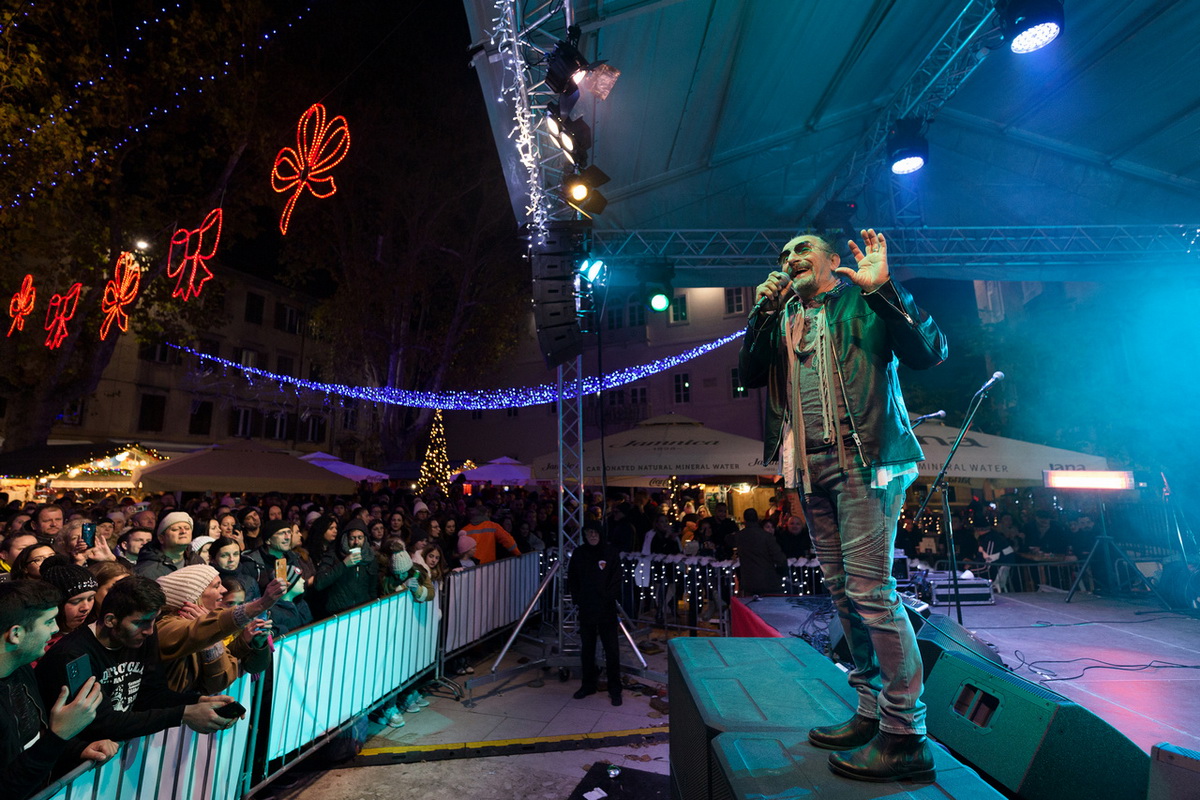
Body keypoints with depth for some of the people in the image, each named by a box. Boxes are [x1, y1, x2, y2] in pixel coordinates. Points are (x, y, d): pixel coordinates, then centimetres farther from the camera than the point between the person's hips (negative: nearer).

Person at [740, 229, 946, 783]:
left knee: (870, 591, -8)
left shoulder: (865, 301, 4)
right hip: (811, 468, 6)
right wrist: (763, 310, 1)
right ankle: (871, 711, 25)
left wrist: (882, 288, -14)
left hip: (862, 461, -6)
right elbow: (749, 376, 8)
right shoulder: (783, 319, 19)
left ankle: (905, 736, 6)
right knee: (842, 592, 11)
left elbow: (929, 353, -7)